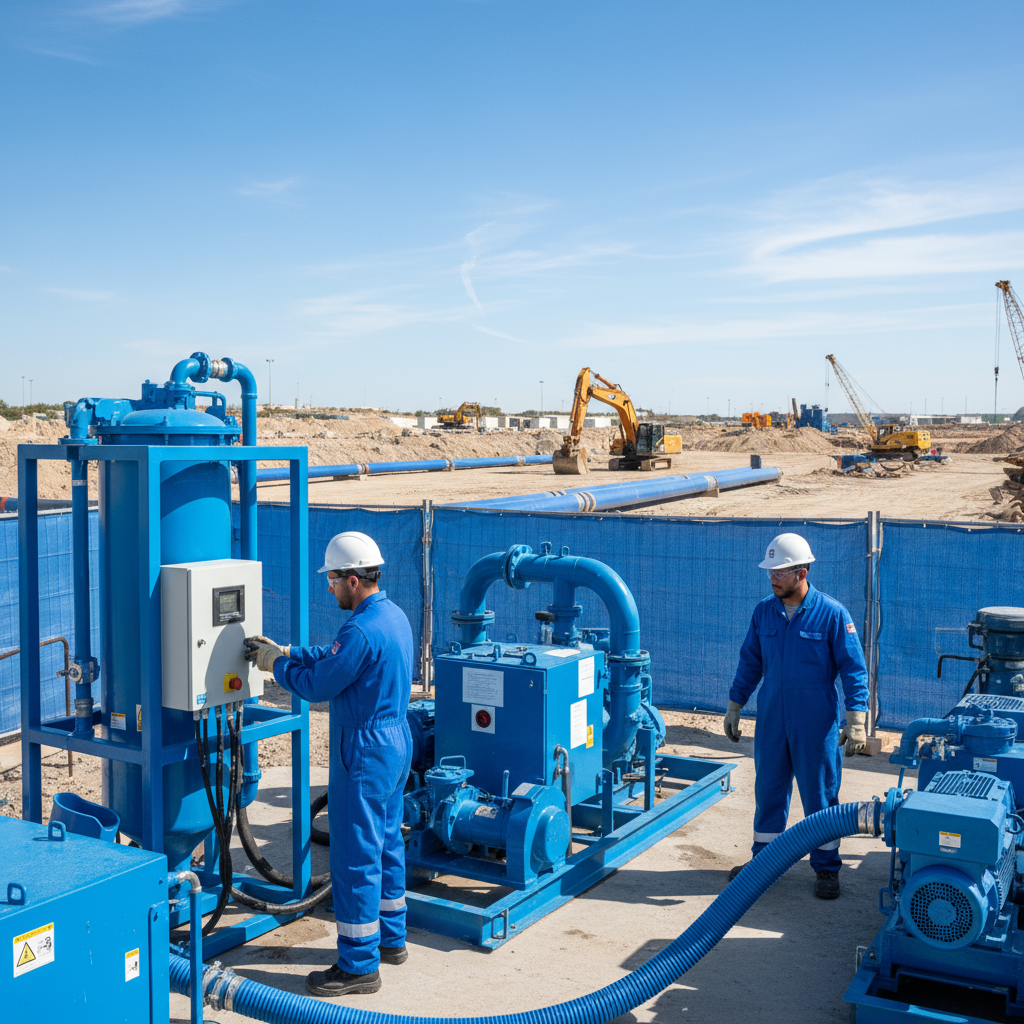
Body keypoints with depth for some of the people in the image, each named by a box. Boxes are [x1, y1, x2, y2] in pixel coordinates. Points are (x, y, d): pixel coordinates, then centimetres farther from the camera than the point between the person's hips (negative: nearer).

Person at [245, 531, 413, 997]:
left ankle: (359, 964, 8)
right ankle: (389, 938, 33)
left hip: (364, 753, -10)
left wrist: (276, 665, -1)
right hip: (396, 740, 10)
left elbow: (317, 685, -17)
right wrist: (284, 651, 15)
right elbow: (331, 658, 18)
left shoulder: (361, 630, -25)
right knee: (386, 843, 20)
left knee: (355, 857, -1)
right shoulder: (394, 615, 7)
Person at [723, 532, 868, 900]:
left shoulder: (832, 614, -10)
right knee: (768, 791, 12)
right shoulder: (763, 611, 3)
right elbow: (749, 663, 12)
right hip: (771, 720, 4)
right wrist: (734, 707, 11)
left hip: (816, 724, -4)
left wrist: (856, 721, -13)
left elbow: (854, 669, -8)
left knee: (820, 795, 6)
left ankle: (826, 868, 19)